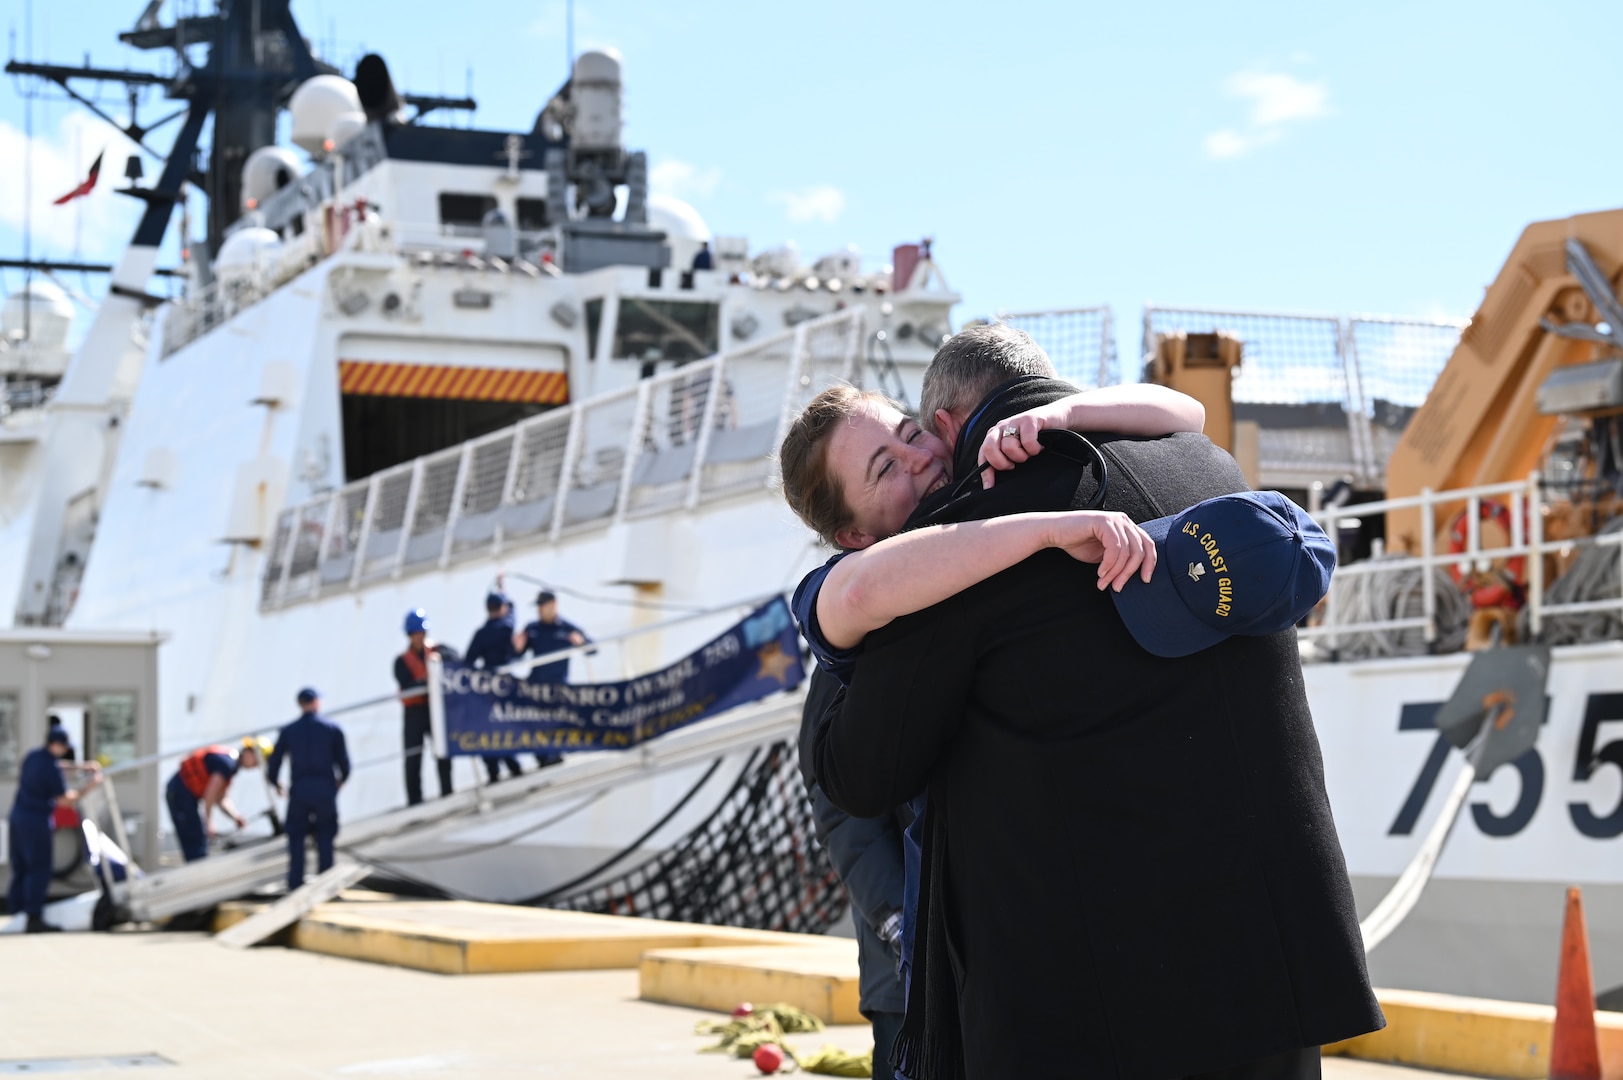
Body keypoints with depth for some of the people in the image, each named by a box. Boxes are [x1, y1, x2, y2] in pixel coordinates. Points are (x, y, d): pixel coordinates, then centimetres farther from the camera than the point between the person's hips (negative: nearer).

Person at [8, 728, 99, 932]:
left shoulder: (31, 756, 7)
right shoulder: (52, 767, -18)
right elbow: (65, 800, -15)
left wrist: (82, 768, 25)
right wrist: (90, 785, -6)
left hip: (18, 816, 8)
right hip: (37, 821, -8)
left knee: (20, 869, 12)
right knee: (39, 871, -4)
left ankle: (17, 912, 14)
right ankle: (34, 919, -7)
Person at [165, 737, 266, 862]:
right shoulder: (227, 763, -19)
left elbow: (220, 799, 12)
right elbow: (210, 794, -23)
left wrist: (237, 817, 2)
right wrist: (209, 822, -18)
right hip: (181, 792, -10)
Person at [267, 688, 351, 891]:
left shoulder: (288, 731, 3)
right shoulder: (333, 729, 0)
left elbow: (274, 761, 5)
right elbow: (343, 761, 1)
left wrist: (275, 783, 24)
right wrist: (341, 779, 22)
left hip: (299, 790, 1)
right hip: (325, 789, -1)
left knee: (296, 836, 11)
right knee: (325, 837, 9)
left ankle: (295, 882, 5)